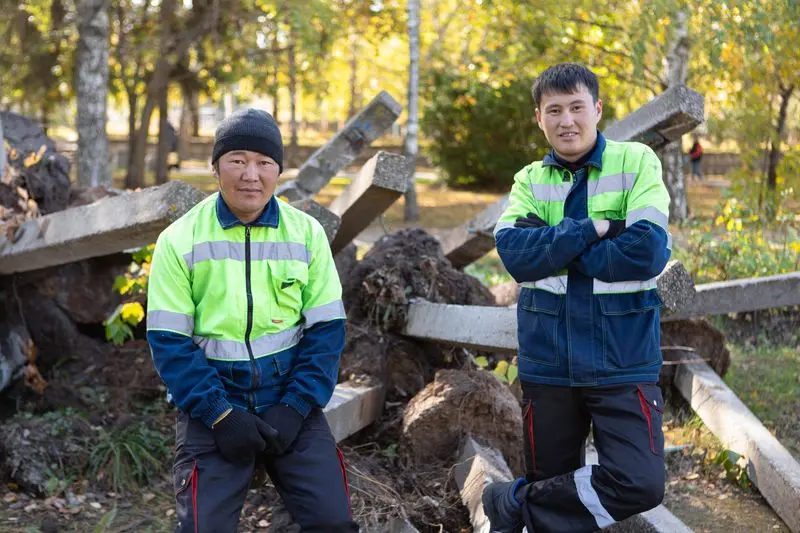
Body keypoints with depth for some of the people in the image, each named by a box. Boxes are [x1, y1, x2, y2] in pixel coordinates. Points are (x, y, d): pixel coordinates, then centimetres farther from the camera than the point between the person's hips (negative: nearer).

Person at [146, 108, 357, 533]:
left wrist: (295, 407, -11)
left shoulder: (307, 234, 1)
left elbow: (325, 329, 0)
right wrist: (220, 414, -15)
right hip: (212, 405, -1)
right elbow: (169, 342, -6)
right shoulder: (179, 240, -4)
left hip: (289, 402, 2)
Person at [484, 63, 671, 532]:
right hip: (548, 361, 3)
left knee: (641, 485, -13)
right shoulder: (529, 180, 7)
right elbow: (514, 253, -10)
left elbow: (647, 252, -17)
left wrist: (552, 249, -11)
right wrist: (589, 230, -17)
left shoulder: (637, 162, -3)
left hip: (622, 361, -2)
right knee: (551, 481, 10)